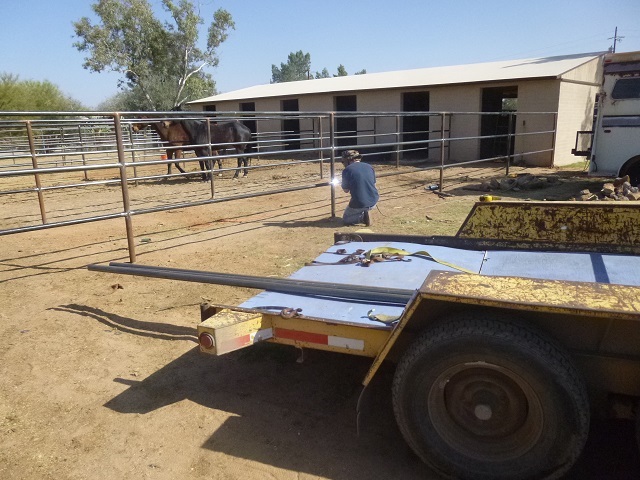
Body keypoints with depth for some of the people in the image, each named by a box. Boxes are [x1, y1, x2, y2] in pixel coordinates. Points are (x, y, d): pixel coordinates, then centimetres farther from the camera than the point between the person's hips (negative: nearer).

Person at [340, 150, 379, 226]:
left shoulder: (347, 170, -8)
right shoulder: (369, 167, 6)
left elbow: (346, 190, 0)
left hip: (359, 204, -5)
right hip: (373, 202, 5)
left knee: (346, 219, 21)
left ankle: (363, 216, -5)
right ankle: (366, 212, 14)